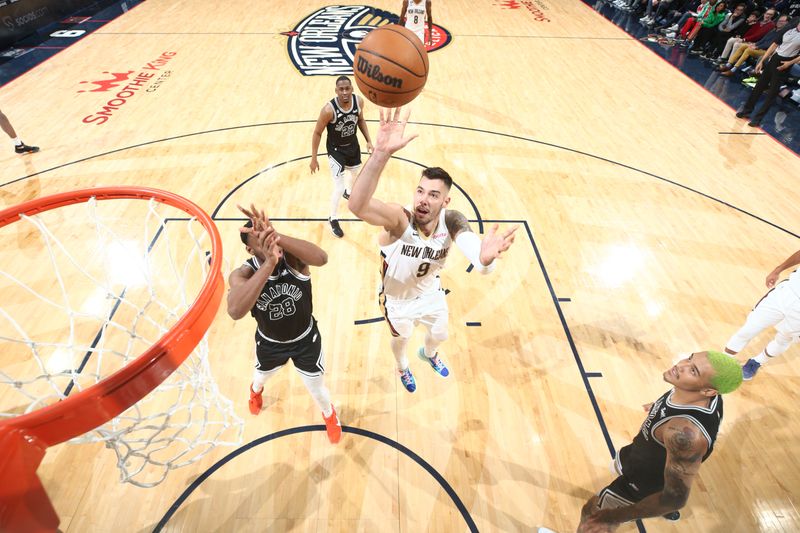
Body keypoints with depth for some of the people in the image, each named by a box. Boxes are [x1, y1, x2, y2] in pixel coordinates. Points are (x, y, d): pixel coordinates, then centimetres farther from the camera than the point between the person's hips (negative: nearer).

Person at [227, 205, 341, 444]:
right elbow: (235, 312, -51)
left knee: (317, 389, 18)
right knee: (262, 375, 34)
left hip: (306, 339, -1)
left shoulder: (293, 257, -29)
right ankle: (256, 390, 74)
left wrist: (277, 237, -66)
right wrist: (269, 263, -60)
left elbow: (321, 258, -53)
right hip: (270, 343, 2)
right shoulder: (243, 274, -30)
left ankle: (329, 413, 56)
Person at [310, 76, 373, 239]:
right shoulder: (329, 109, -31)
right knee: (338, 187, -7)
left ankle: (348, 193, 65)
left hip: (353, 145, 6)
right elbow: (317, 133, -19)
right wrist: (314, 158, -16)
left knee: (355, 172, 30)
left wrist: (368, 140, 1)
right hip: (336, 149, -5)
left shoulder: (359, 101, -17)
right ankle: (333, 220, 16)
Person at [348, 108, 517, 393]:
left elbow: (469, 243, -50)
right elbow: (357, 205, -60)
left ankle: (428, 354, 69)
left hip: (430, 292, 3)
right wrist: (381, 154, -76)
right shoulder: (400, 218, -39)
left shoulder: (452, 221, -29)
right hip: (397, 298, -3)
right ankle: (402, 368, 65)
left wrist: (485, 257, -76)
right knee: (400, 339, 27)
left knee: (439, 335, 29)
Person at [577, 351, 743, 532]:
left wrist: (614, 518, -29)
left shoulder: (686, 434, -46)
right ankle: (665, 510, 67)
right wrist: (659, 407, 23)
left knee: (592, 513, 13)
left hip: (641, 483, -7)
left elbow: (676, 497, -36)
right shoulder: (700, 393, -23)